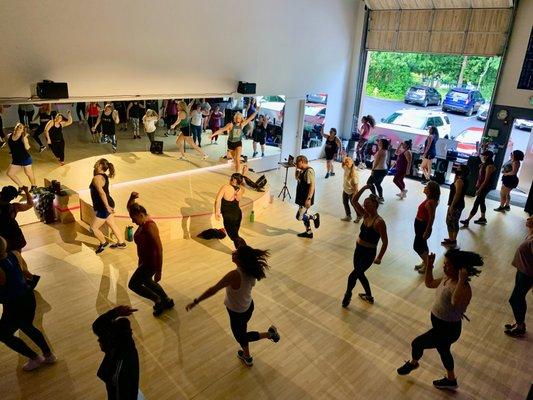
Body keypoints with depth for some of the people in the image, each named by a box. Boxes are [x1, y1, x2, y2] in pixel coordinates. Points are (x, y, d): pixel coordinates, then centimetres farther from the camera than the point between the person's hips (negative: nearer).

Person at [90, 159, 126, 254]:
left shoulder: (97, 178, -22)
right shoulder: (104, 175, 6)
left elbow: (101, 192, -31)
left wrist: (107, 207, -33)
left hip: (103, 208, -10)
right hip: (108, 204, 10)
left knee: (93, 228, 6)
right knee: (113, 225, 20)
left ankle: (103, 243, 25)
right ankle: (121, 243, 32)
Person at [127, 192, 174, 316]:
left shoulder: (150, 227, -31)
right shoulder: (143, 223, -5)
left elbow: (159, 249, -30)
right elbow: (130, 208, 10)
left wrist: (158, 271, -26)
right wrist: (132, 198, -13)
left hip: (151, 262, -10)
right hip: (145, 260, 10)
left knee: (133, 284, 5)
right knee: (146, 281, 27)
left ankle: (158, 300, 16)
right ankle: (167, 301, 40)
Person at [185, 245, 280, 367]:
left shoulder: (234, 275, -40)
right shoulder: (251, 271, -20)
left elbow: (214, 290, -37)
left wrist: (195, 302, -29)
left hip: (237, 313, -7)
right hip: (248, 306, 7)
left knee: (240, 336, 25)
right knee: (242, 331, 32)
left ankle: (269, 334, 24)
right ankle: (247, 356, 52)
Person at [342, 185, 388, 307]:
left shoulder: (379, 222, -21)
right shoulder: (365, 215, 0)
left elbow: (385, 242, -19)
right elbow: (354, 201, -2)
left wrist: (379, 258, -20)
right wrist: (363, 188, -10)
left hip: (369, 253, -8)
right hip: (359, 249, 8)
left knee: (352, 276, -8)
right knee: (359, 274, 21)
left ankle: (348, 294, 19)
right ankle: (369, 297, 42)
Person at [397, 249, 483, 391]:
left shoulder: (463, 287, -31)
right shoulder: (446, 278, -4)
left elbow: (455, 303, -52)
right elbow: (429, 283, 11)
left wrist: (462, 280, -52)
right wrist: (429, 266, 0)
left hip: (448, 329, -9)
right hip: (440, 323, 9)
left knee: (417, 343, 5)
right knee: (443, 351, 29)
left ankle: (413, 363, 38)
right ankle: (451, 380, 53)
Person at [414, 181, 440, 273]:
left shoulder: (430, 202, -26)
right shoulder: (429, 199, 2)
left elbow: (431, 218, -24)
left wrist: (427, 231, -19)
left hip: (423, 225, -9)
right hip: (420, 224, 9)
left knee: (417, 247, 2)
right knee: (422, 245, 21)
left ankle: (427, 265, 17)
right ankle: (425, 263, 36)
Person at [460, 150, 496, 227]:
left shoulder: (489, 166, -20)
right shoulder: (485, 164, 7)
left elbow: (486, 180, -22)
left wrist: (479, 190, -21)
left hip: (484, 188, -10)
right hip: (481, 186, 10)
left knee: (476, 204, -6)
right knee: (481, 202, 19)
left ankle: (467, 220, -2)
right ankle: (483, 218, 32)